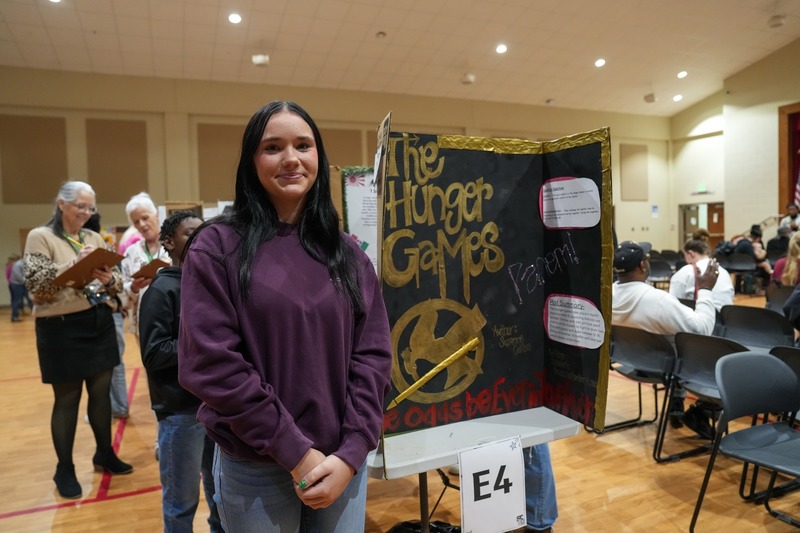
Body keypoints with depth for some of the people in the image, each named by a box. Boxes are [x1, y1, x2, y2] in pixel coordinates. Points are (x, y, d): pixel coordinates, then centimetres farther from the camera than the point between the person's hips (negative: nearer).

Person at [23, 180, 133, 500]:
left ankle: (104, 454, 30)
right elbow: (35, 284, -16)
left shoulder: (94, 238, 10)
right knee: (67, 399, 5)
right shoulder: (40, 237, -5)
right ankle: (64, 469, 22)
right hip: (62, 328, -5)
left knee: (101, 392, 13)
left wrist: (110, 279, -15)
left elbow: (116, 284, 7)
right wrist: (75, 264, -25)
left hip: (100, 323, 5)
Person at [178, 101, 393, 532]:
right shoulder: (217, 246, -7)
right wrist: (295, 451, -14)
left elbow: (373, 355, -1)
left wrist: (351, 453, -10)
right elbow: (210, 363, -13)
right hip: (255, 468, -2)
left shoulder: (348, 253, 2)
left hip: (342, 462, 3)